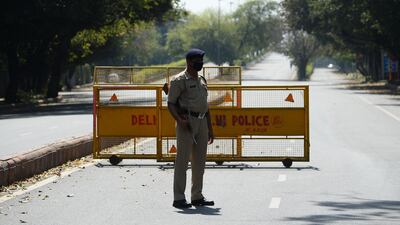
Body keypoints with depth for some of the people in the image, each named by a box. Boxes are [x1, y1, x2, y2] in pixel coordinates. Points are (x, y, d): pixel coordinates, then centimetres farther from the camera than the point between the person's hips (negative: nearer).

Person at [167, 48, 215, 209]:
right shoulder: (179, 80, -5)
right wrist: (179, 120, -25)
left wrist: (210, 128, 19)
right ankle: (178, 198, -5)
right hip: (187, 121, -7)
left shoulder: (202, 80, 18)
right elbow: (171, 104, -9)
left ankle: (197, 197, 16)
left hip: (202, 122, 8)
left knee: (200, 161, 9)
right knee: (182, 160, -7)